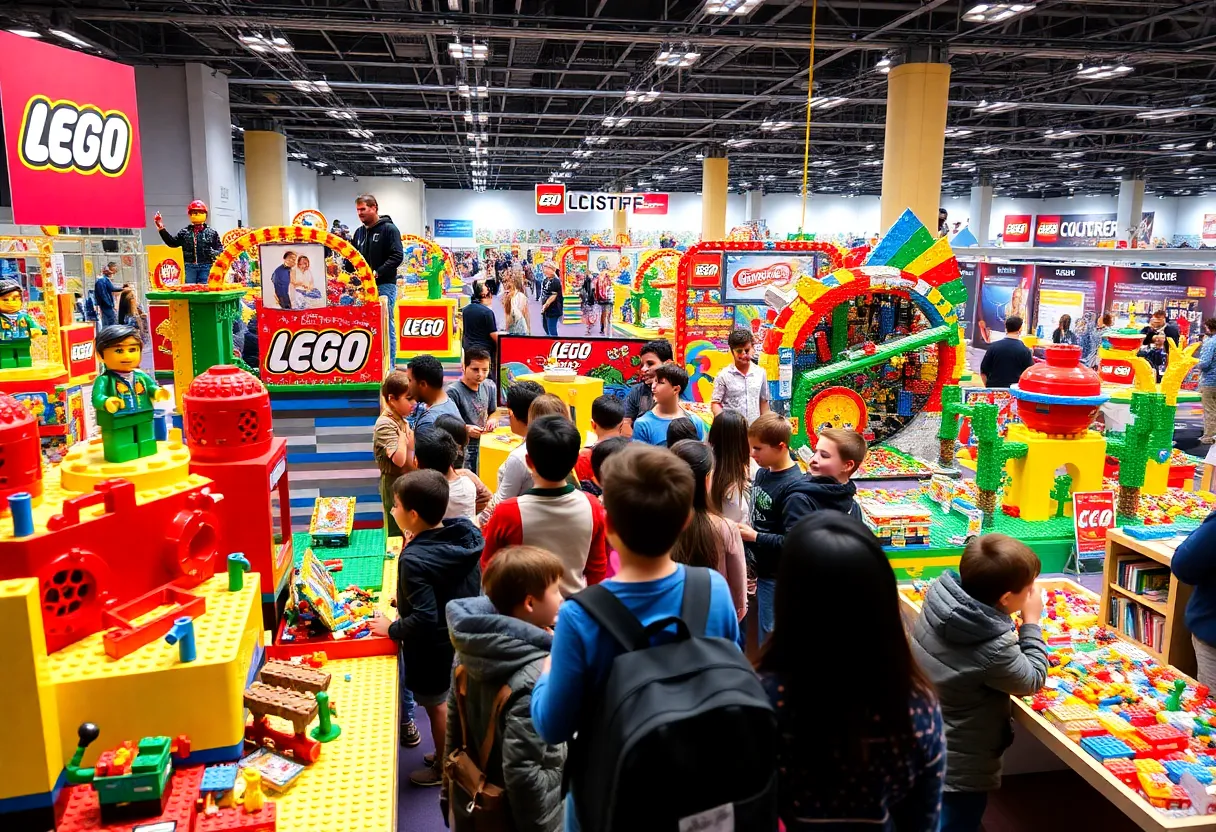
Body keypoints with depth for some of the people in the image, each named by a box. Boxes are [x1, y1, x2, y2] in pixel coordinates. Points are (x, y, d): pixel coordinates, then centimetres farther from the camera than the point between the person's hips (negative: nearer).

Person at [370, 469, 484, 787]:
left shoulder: (414, 560, -32)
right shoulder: (465, 536, -10)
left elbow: (424, 619, -31)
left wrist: (391, 629, -14)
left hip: (432, 646, -7)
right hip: (461, 636, 7)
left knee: (436, 706, 15)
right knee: (455, 699, 25)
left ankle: (444, 768, 36)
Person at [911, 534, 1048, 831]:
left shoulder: (939, 596, -15)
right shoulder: (993, 649, -33)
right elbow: (1032, 681, -12)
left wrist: (1015, 632, 0)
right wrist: (1031, 622, -9)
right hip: (960, 768, -7)